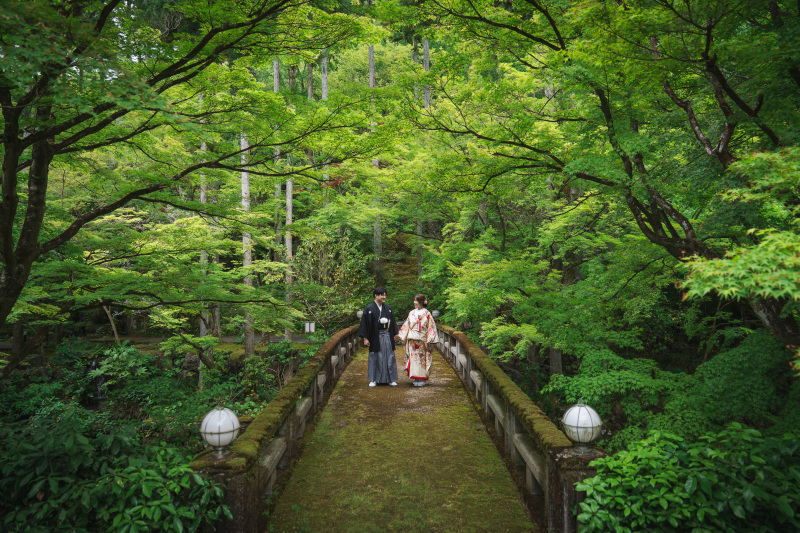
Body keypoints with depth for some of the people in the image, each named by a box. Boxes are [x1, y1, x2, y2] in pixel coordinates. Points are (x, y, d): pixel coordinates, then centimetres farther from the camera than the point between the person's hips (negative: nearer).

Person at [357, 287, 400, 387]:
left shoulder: (388, 308, 8)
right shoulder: (369, 309, -5)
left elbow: (393, 322, 14)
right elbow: (365, 324, -6)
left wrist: (395, 334, 9)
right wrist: (365, 338, -10)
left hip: (387, 336, 4)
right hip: (375, 337, -3)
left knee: (389, 356, 6)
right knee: (375, 357, 3)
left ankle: (391, 379, 16)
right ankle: (374, 380, 14)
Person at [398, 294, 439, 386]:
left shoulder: (426, 314, -2)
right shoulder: (412, 313, 9)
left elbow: (431, 327, -4)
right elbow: (407, 325, 15)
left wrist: (430, 341, -9)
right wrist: (403, 337, 12)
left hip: (422, 340, -4)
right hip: (412, 340, 4)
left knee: (422, 358, -1)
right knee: (413, 357, 2)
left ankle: (422, 379, 7)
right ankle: (416, 378, 9)